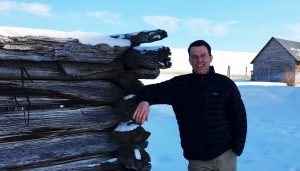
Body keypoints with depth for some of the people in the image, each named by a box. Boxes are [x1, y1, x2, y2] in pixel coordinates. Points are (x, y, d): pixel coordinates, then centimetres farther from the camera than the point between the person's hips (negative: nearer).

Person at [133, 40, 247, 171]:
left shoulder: (225, 84, -1)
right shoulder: (179, 84, 0)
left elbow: (239, 116, 2)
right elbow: (152, 90, -1)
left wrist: (237, 147, -5)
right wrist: (144, 100, -24)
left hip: (224, 155, -1)